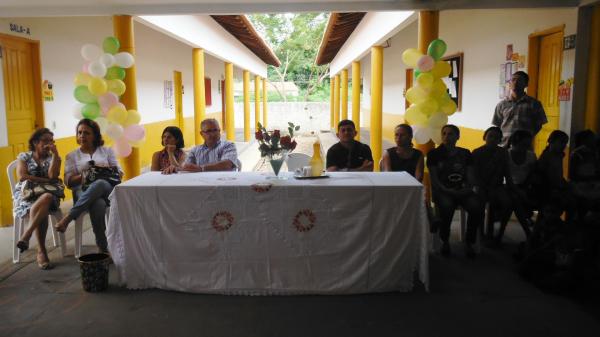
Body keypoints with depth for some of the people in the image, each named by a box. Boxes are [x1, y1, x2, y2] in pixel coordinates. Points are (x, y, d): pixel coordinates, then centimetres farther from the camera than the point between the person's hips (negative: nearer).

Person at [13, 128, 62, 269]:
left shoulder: (53, 158, 13)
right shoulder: (24, 156, 11)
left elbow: (53, 175, -7)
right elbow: (22, 176, -5)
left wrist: (55, 153, -8)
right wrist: (45, 181, -9)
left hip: (48, 194, 1)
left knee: (47, 199, -39)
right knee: (42, 210, -35)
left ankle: (26, 235, -41)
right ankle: (41, 251, -35)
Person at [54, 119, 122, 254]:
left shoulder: (107, 151, 21)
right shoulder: (72, 156, 20)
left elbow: (119, 172, 12)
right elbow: (68, 181, 9)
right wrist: (83, 176, -11)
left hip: (108, 188, 1)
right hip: (83, 191, 0)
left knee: (99, 184, -41)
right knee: (98, 205, -40)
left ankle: (68, 217, -36)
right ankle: (103, 248, -34)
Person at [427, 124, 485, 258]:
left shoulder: (465, 153, 17)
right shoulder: (434, 154, 9)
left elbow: (470, 176, 12)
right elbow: (434, 179, 0)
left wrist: (472, 188, -10)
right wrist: (448, 190, -15)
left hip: (462, 190, 3)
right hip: (442, 190, -2)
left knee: (477, 206, -29)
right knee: (446, 206, -37)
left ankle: (469, 243, -11)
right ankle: (445, 242, -13)